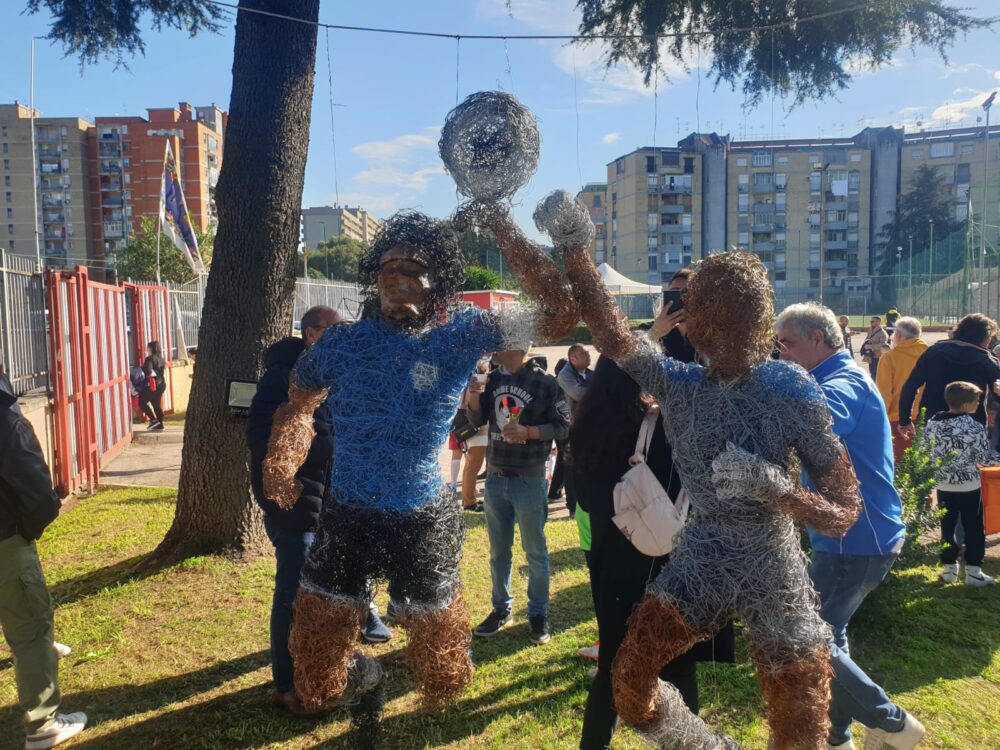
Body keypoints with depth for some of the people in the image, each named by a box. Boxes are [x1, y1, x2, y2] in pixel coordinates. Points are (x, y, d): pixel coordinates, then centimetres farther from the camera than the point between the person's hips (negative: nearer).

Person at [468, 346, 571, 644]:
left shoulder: (545, 382, -11)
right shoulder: (494, 379, 6)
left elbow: (563, 427, -10)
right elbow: (477, 419, 10)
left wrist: (528, 432, -23)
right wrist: (474, 398, -9)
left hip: (529, 480, -5)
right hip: (495, 477, 5)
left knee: (535, 551, 7)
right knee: (498, 550, 15)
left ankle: (538, 613, 21)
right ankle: (502, 608, 30)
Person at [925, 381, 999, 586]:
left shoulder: (932, 423, -4)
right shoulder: (974, 428, -17)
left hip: (944, 486, 4)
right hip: (970, 487, -4)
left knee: (947, 527, 12)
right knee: (974, 529, 8)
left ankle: (949, 568, 18)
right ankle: (973, 571, 12)